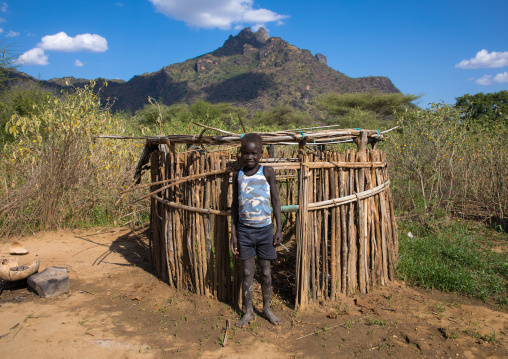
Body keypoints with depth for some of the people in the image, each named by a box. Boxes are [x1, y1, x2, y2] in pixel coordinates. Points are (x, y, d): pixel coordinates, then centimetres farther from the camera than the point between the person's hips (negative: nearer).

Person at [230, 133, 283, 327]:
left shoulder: (267, 172, -4)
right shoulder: (238, 175, 2)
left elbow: (275, 200, 0)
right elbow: (235, 204, 7)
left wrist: (279, 229, -3)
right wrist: (234, 233, 4)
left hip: (264, 229, -1)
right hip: (244, 229, 1)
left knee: (266, 271, 10)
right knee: (247, 272, 9)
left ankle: (267, 308, 29)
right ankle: (248, 311, 24)